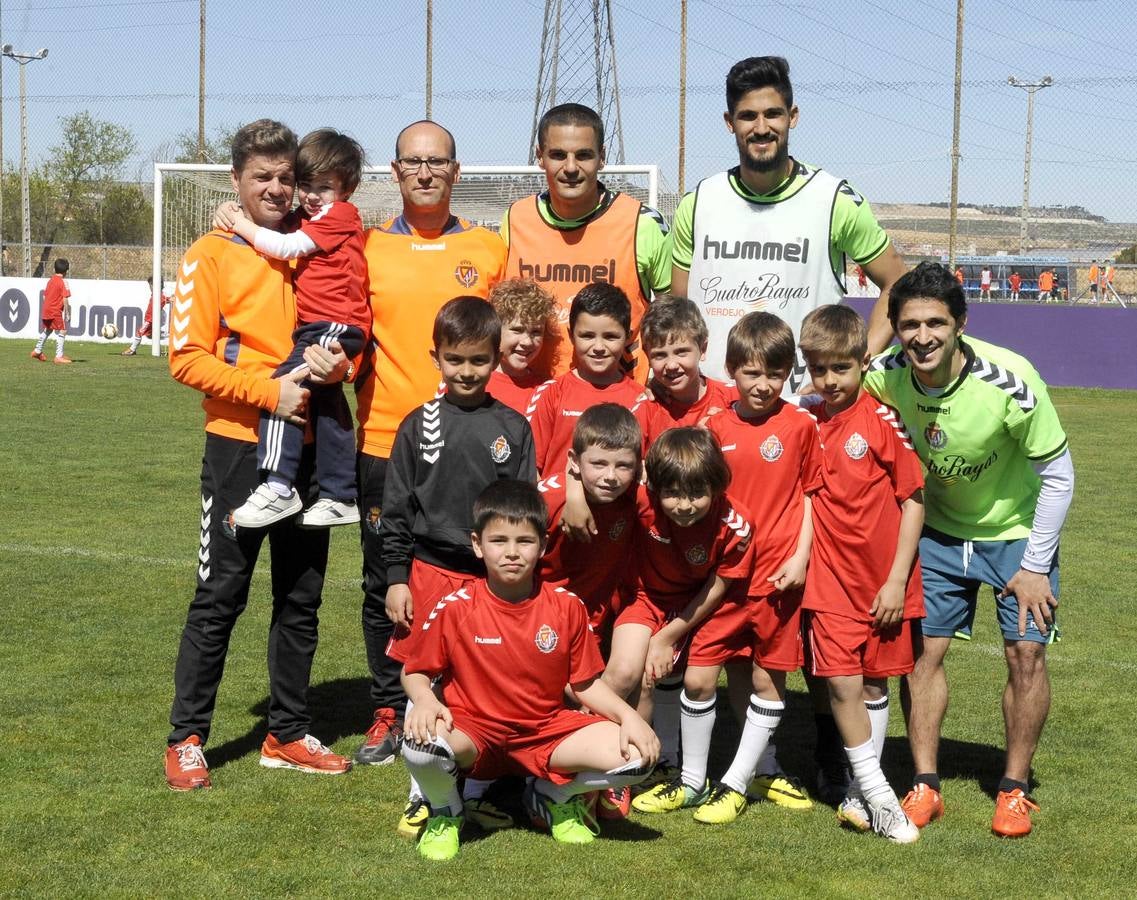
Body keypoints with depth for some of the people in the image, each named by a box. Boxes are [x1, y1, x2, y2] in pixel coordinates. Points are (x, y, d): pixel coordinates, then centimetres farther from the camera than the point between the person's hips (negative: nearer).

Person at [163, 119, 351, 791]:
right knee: (221, 598, -1)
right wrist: (269, 391, -18)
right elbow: (188, 358, -10)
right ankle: (187, 739, 8)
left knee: (301, 598, 10)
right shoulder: (212, 256, -4)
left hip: (307, 447, 5)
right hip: (240, 446, -5)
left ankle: (289, 735, 20)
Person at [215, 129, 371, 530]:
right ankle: (340, 496, 28)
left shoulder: (340, 216, -7)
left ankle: (277, 488, -27)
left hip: (335, 327, -11)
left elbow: (288, 246, -15)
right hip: (320, 328, 11)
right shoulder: (308, 219, 19)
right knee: (326, 404, 17)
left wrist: (243, 225, -7)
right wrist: (233, 216, 3)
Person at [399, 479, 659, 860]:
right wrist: (424, 699, -21)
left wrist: (629, 716, -11)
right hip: (474, 731, -2)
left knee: (637, 755, -21)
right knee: (421, 746, -39)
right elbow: (414, 672, 2)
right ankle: (445, 813, 1)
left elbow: (586, 683, 5)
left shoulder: (566, 606, -2)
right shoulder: (454, 608, -8)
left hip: (546, 729, 3)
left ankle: (553, 797, 12)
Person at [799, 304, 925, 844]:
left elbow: (913, 501, -7)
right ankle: (876, 797, 3)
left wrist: (898, 580, -8)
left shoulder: (883, 422, -9)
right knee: (843, 683, -7)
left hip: (884, 582, -2)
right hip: (832, 578, 2)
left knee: (874, 684, 9)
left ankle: (860, 794, 22)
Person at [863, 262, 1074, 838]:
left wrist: (1035, 565, -15)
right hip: (938, 527, 3)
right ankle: (925, 786, 9)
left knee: (1026, 654, -9)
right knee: (922, 649, -3)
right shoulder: (887, 376, -23)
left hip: (1017, 532, -3)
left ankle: (1015, 790, 7)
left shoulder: (1008, 381, -31)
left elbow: (1058, 475, -19)